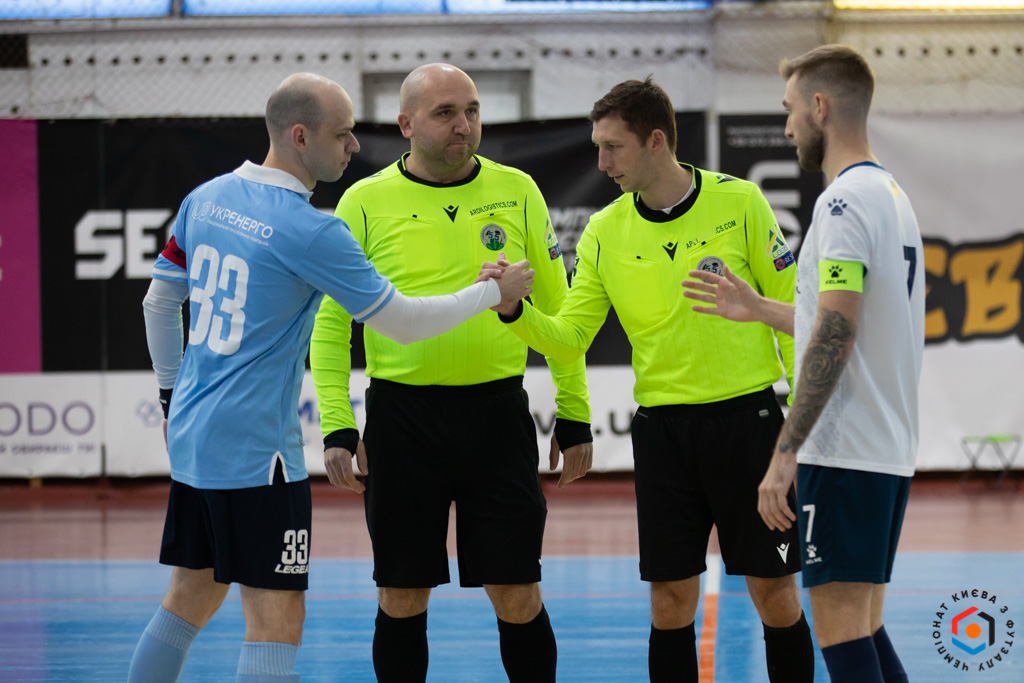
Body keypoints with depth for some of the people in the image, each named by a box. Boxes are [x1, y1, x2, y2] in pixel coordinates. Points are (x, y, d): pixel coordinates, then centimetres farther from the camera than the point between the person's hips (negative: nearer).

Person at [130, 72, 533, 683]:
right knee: (277, 621, -5)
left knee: (192, 597, 18)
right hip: (255, 449, -8)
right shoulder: (311, 231, -16)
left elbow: (160, 304, 17)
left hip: (191, 440, 8)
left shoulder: (205, 199, 6)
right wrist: (494, 293, 4)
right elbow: (403, 323, -9)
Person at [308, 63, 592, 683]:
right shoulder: (366, 203, 0)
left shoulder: (517, 191, 5)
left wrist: (574, 414, 8)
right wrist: (336, 424, -5)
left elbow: (557, 308, 10)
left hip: (498, 412, 1)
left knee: (517, 595, 1)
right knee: (401, 598, 5)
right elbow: (330, 322, 3)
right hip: (402, 416, -1)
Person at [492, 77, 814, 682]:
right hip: (662, 427, 2)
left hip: (746, 417, -2)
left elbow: (791, 310, 0)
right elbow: (569, 339, 2)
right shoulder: (605, 233, 2)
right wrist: (517, 312, -17)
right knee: (670, 604, 2)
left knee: (775, 596, 1)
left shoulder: (740, 202, -5)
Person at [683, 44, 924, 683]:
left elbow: (835, 336, -21)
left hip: (845, 454, -10)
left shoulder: (846, 199, -13)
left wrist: (786, 453, -22)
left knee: (840, 631, -10)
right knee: (865, 631, 12)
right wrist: (761, 309, 31)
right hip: (890, 453, 10)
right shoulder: (891, 194, 18)